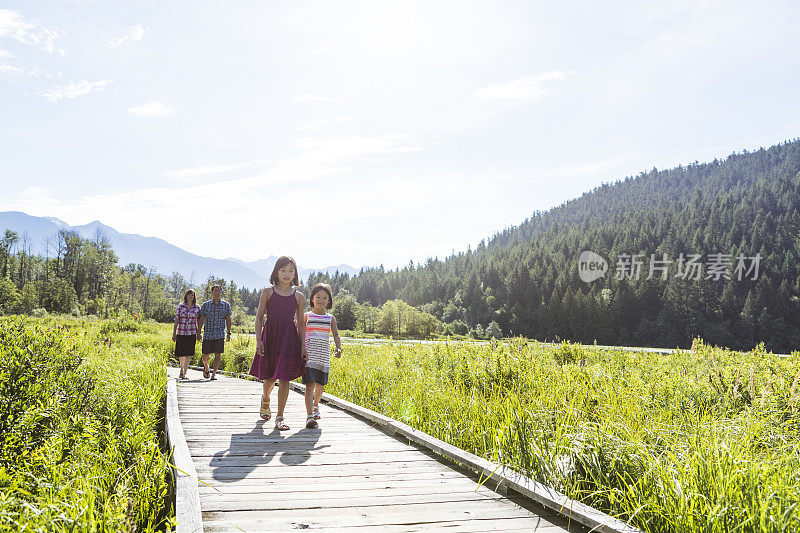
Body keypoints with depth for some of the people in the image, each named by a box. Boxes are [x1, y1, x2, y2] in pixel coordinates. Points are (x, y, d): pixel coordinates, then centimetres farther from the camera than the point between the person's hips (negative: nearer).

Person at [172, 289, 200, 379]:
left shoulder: (197, 307, 3)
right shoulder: (180, 306, 2)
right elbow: (176, 321, 3)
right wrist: (174, 333, -1)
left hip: (192, 333, -1)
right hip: (181, 332, 1)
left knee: (188, 353, -8)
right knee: (181, 353, 8)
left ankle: (184, 373, -8)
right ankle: (182, 369, 33)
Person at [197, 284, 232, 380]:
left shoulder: (226, 305, 4)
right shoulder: (206, 305, 3)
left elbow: (228, 320, 7)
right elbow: (201, 319, 4)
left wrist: (229, 333, 1)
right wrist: (199, 333, -2)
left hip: (220, 335, 0)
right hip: (208, 334, 0)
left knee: (218, 355, -7)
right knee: (206, 356, 4)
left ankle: (214, 374, 4)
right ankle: (206, 367, 35)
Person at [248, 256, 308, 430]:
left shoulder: (298, 296, 8)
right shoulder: (268, 292, 4)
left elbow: (301, 323, 10)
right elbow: (259, 317, 4)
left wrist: (303, 347, 4)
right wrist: (258, 340, -6)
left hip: (289, 338, 0)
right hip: (270, 336, 0)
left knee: (284, 378, -4)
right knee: (269, 377, 8)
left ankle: (280, 417, 4)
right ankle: (265, 400, 41)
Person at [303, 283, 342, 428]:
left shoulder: (330, 318, 9)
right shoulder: (307, 316, 4)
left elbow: (336, 335, 1)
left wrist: (339, 348, -16)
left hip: (324, 356, 3)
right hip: (309, 355, -3)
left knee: (320, 385, 11)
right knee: (310, 384, -13)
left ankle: (315, 405, 41)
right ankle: (310, 417, -17)